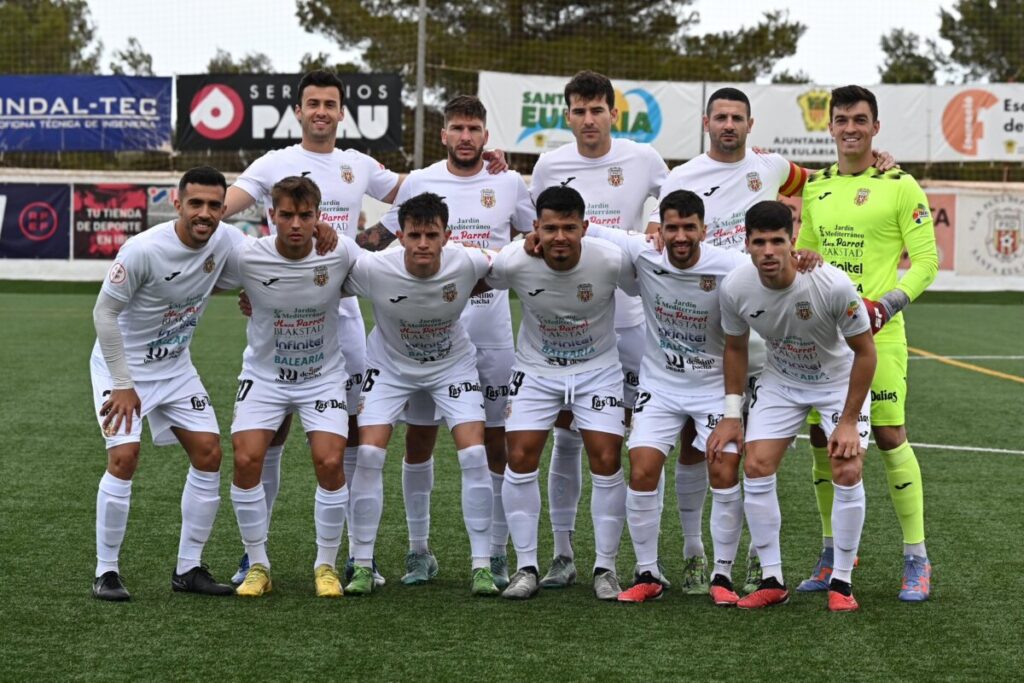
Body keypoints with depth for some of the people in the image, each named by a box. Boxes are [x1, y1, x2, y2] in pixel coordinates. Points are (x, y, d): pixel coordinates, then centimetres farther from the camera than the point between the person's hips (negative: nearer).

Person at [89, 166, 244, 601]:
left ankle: (188, 568, 9)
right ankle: (106, 572, -3)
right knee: (124, 458, -17)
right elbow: (104, 312, -19)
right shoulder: (144, 249, -27)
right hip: (121, 363, -6)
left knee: (208, 453, -2)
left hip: (175, 366, 6)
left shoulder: (227, 242, -12)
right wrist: (123, 385, -19)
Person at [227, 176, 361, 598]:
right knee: (246, 459, -14)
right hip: (264, 374, 0)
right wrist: (255, 302, 0)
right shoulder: (246, 257, -18)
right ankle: (258, 566, 4)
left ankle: (326, 565, 6)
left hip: (324, 375, 0)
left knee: (330, 463, -14)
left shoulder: (341, 253, -17)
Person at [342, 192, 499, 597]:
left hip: (452, 364, 0)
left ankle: (482, 566, -1)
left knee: (474, 454, -12)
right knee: (368, 454, -12)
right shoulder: (373, 268, -30)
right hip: (390, 365, 0)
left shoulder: (468, 264, -26)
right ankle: (362, 566, 1)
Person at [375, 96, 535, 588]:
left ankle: (496, 553, 11)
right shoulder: (417, 183, 4)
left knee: (497, 441, 2)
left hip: (491, 331, 0)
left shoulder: (509, 183, 4)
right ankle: (419, 549, 14)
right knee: (418, 437, 3)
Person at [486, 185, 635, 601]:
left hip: (598, 368, -1)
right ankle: (526, 567, 4)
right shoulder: (513, 262, -21)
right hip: (536, 369, 1)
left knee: (607, 462, -8)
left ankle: (606, 568, 7)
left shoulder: (612, 261, -23)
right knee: (521, 459, -8)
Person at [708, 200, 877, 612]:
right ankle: (772, 581, 4)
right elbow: (735, 348, -1)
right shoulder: (735, 288, -22)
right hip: (779, 381, 3)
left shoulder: (833, 285, -33)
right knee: (756, 468, -8)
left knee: (847, 473, -14)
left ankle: (841, 582, 2)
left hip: (839, 380, -3)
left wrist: (848, 421, -19)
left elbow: (864, 351, -19)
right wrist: (732, 415, -3)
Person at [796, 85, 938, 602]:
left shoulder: (900, 187, -2)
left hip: (876, 332, -5)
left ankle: (916, 559, 1)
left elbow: (926, 261, -3)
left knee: (889, 436, -8)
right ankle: (831, 554, 19)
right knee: (821, 438, 5)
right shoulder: (814, 188, 13)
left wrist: (890, 302, -16)